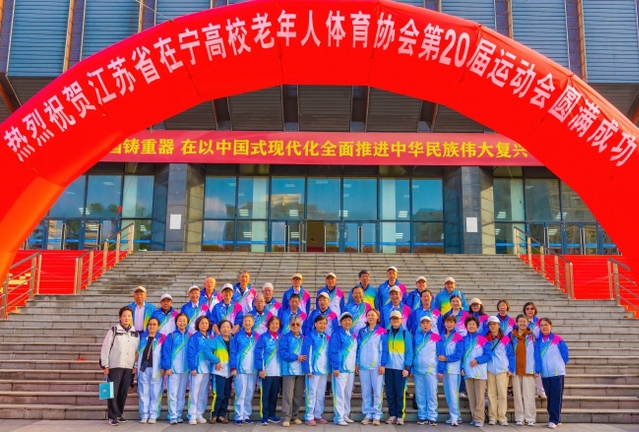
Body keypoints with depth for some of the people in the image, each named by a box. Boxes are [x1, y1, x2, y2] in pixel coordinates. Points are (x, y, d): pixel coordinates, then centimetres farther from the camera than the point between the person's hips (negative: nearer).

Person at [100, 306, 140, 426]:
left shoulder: (135, 333, 9)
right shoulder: (113, 331, -3)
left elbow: (138, 350, 11)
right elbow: (105, 348, -4)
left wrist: (135, 366, 6)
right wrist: (105, 365, -7)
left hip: (129, 367, 4)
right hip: (115, 366, -4)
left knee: (124, 392, 7)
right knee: (113, 391, -4)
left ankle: (119, 414, 19)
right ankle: (113, 416, 2)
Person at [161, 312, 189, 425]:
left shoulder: (189, 336, 8)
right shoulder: (171, 336, 0)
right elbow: (166, 352, -3)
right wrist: (167, 367, -11)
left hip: (186, 369, 3)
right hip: (173, 369, -3)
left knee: (181, 394, 7)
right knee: (172, 393, -3)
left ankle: (179, 415, 14)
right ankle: (173, 416, 1)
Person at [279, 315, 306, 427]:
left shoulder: (304, 338, 9)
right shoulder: (285, 338, -3)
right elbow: (282, 353, -13)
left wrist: (304, 358, -10)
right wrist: (296, 357, -15)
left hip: (301, 370, 4)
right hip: (289, 370, -4)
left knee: (298, 395, 10)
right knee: (288, 395, -4)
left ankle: (294, 416, 22)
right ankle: (286, 418, 1)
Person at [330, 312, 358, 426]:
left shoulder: (352, 335, 15)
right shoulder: (337, 334, -10)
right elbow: (334, 351, -15)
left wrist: (356, 364, 15)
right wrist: (336, 367, -19)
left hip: (351, 368, 8)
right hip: (341, 368, -8)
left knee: (348, 393, 13)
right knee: (340, 393, -5)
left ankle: (345, 415, 22)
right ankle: (339, 417, -2)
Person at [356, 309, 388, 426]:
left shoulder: (382, 332, 0)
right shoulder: (362, 332, 12)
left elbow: (384, 349, -3)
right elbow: (358, 348, 13)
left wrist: (383, 364, -10)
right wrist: (357, 363, 7)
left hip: (377, 366, -3)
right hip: (363, 366, 3)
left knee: (377, 391, -1)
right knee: (365, 392, 6)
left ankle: (376, 415, 5)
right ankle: (367, 414, 13)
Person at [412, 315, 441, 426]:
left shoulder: (436, 338, 0)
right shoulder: (416, 337, 8)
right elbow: (412, 353, 11)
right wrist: (411, 369, 9)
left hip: (431, 370, -3)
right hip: (417, 370, 3)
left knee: (432, 394, -2)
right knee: (419, 395, 5)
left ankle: (432, 417, 5)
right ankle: (422, 416, 13)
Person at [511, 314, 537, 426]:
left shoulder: (531, 336, 3)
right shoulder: (512, 336, 8)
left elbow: (536, 353, 3)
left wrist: (537, 368, -3)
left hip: (528, 369, -2)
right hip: (516, 369, 2)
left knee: (529, 395, -1)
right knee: (517, 395, 4)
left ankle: (530, 418, 5)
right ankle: (519, 418, 10)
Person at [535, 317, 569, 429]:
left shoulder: (558, 339, -8)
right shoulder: (538, 341, 3)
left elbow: (565, 354, -1)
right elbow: (537, 356, 5)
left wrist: (559, 364, 7)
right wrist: (537, 369, -1)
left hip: (557, 372, -4)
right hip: (545, 373, 4)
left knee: (556, 397, -4)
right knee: (549, 397, 8)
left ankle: (554, 420, -1)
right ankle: (556, 418, 18)